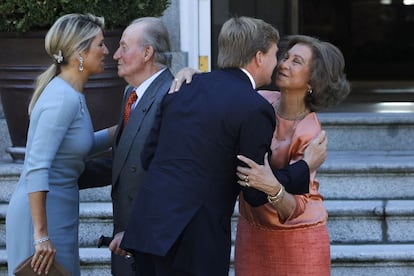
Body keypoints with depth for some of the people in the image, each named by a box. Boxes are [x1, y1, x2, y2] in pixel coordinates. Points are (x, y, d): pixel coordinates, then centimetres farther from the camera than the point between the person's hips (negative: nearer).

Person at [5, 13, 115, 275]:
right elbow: (36, 168, -25)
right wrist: (41, 235, -27)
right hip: (43, 215, -10)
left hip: (59, 212, 10)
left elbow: (85, 144, 26)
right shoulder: (63, 98, -19)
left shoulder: (71, 94, 9)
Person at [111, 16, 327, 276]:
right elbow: (256, 193, -5)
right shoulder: (255, 109, -8)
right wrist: (307, 166, 8)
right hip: (193, 241, -7)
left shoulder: (186, 87, 11)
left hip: (147, 225, 7)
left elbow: (149, 156, 12)